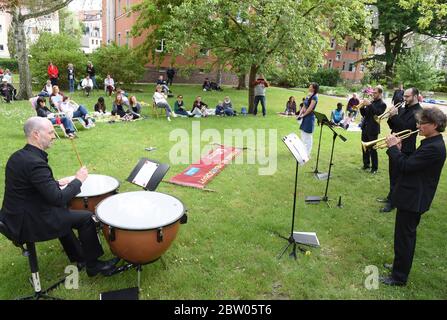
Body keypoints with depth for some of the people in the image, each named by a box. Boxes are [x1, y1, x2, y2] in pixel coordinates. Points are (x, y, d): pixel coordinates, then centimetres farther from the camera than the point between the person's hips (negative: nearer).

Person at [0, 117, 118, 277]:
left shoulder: (17, 156, 4)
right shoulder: (35, 163, -26)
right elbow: (58, 199, -25)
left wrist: (56, 183, 14)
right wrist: (78, 180, -12)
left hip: (13, 217, 10)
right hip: (29, 224, -10)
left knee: (61, 212, 30)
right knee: (85, 217, -1)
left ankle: (78, 256, 38)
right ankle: (93, 264, 16)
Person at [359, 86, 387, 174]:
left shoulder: (382, 104, -6)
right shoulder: (371, 102, 12)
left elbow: (377, 114, -22)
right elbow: (364, 114, 11)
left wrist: (370, 105, -25)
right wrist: (362, 106, -7)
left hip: (373, 129, -6)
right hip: (365, 128, 6)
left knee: (372, 149, -2)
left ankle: (374, 168, 8)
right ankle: (366, 164, 26)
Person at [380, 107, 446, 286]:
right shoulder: (431, 143, 9)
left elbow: (405, 166, -25)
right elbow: (410, 164, 11)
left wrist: (393, 147, -14)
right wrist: (398, 150, -1)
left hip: (413, 200, -10)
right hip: (413, 197, 10)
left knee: (404, 238, 1)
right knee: (406, 236, 22)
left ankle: (399, 277, 14)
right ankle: (400, 266, 38)